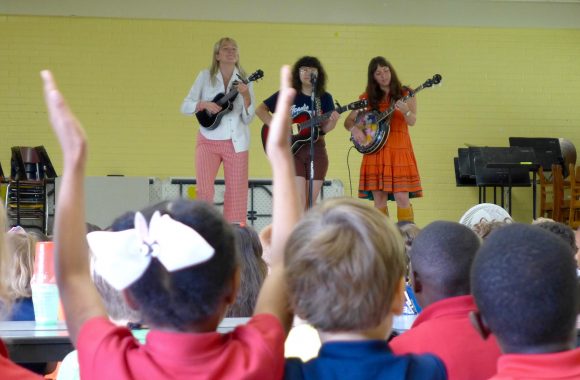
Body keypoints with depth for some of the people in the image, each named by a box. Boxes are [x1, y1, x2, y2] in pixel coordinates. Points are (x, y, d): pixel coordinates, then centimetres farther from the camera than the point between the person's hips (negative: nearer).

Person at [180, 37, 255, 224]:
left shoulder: (244, 81, 4)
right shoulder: (205, 77, 2)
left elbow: (247, 119, -2)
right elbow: (185, 107, 1)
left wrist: (246, 96, -17)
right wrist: (204, 104, -17)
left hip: (236, 143, 1)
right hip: (208, 140, -1)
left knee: (236, 191, 1)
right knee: (204, 189, -13)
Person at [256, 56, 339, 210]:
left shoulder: (325, 98, 6)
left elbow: (325, 128, -2)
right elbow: (260, 109, 2)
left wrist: (332, 121, -24)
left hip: (316, 151, 2)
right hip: (292, 150, -2)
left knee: (310, 202, 3)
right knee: (299, 201, -14)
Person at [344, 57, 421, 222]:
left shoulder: (405, 95, 6)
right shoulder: (367, 98, 12)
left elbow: (412, 121, -9)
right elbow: (348, 121, 15)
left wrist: (405, 110, -31)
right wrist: (354, 129, -7)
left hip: (399, 148, -2)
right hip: (375, 149, 2)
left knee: (402, 198, -11)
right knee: (379, 201, 0)